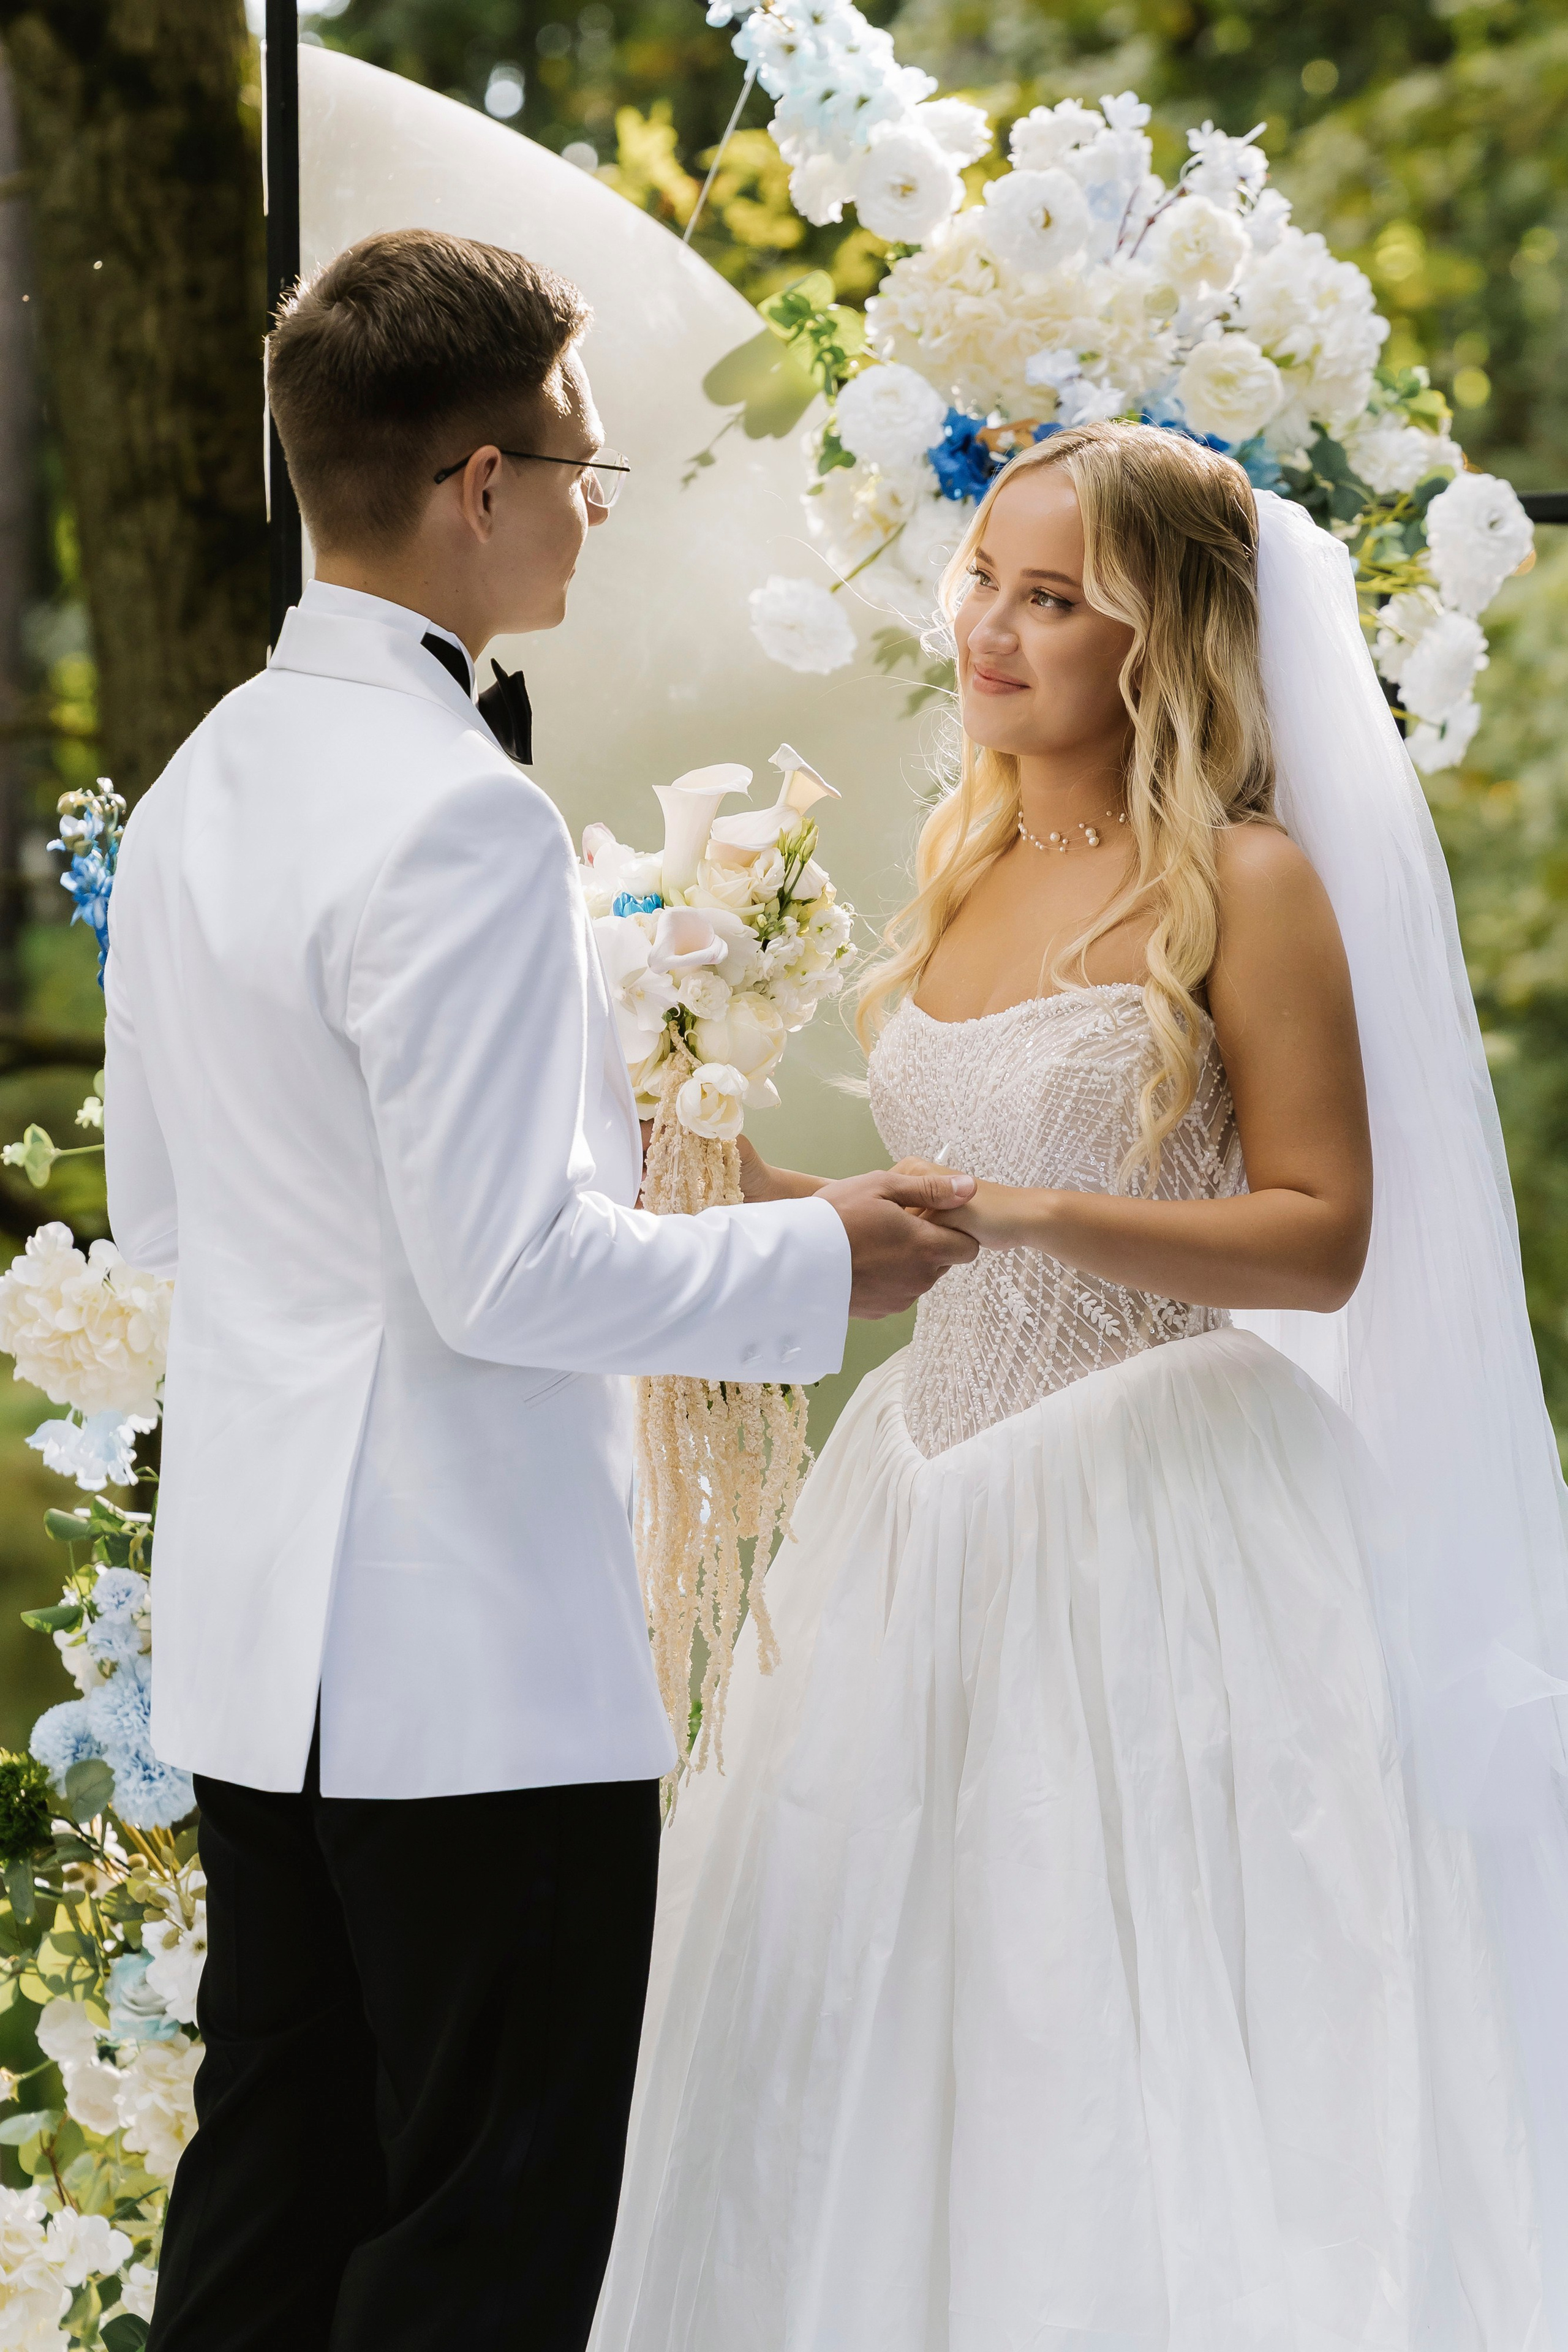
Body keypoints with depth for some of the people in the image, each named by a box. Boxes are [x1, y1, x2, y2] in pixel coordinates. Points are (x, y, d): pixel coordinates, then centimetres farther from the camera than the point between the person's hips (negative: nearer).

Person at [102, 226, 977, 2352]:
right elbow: (506, 1277, -22)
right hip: (472, 1650, -9)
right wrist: (814, 1263, -9)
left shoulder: (204, 783, 10)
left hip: (257, 1625, 9)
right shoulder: (465, 822, -19)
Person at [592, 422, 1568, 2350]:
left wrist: (1035, 1214, -22)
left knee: (1133, 2032, -3)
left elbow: (1323, 1237, -13)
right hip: (940, 1508, 7)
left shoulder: (1244, 887, -8)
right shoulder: (965, 871, 13)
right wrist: (781, 1204, 4)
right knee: (887, 2020, 8)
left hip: (1159, 1518, -7)